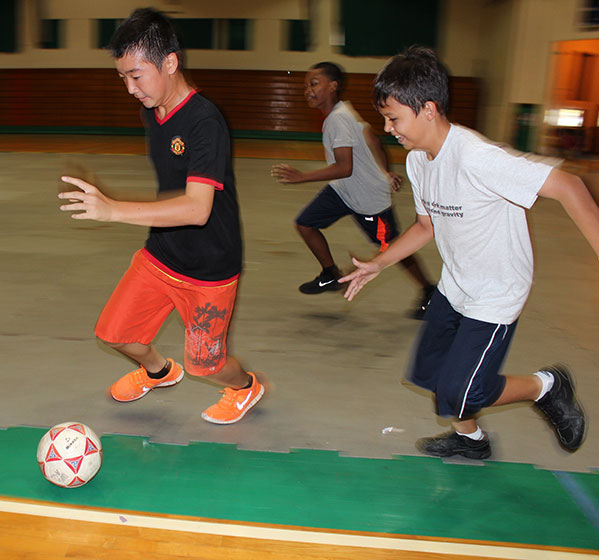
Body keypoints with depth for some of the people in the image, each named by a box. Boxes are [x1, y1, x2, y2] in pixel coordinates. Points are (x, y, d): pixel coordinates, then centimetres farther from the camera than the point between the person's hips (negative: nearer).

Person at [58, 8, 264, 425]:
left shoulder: (205, 121, -26)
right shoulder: (151, 113, 1)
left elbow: (197, 208, -36)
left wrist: (113, 210, -41)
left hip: (210, 269, -7)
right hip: (160, 254, 7)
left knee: (204, 364, 5)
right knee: (115, 331, 11)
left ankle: (246, 387, 40)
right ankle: (157, 371, 44)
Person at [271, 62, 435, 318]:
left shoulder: (338, 119, -26)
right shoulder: (344, 111, 2)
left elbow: (345, 168, -33)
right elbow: (372, 139, 13)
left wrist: (301, 176, -32)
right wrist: (385, 173, 22)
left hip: (369, 196, -9)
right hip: (343, 190, 9)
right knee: (305, 224, 2)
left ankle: (428, 291, 27)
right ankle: (331, 275, 20)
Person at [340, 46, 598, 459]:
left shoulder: (475, 157, -30)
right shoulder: (417, 160, -3)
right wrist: (379, 264, 7)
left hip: (495, 297, -8)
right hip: (453, 287, 8)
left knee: (458, 395, -7)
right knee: (428, 372, 17)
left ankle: (546, 387, 19)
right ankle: (470, 439, 45)